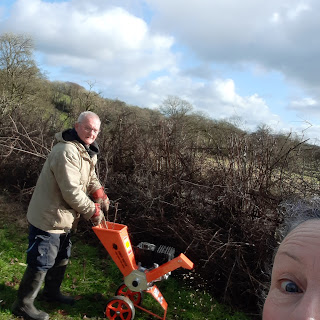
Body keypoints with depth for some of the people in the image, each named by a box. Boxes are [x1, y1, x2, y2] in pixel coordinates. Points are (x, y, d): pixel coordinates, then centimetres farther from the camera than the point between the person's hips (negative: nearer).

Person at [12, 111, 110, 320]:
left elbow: (91, 178, 14)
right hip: (48, 218, -10)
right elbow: (72, 192, -31)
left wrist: (101, 196, -5)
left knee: (62, 257, 23)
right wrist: (94, 211, -19)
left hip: (62, 218, 10)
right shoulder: (67, 152, -29)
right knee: (41, 263, 2)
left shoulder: (88, 151, 5)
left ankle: (52, 292, 44)